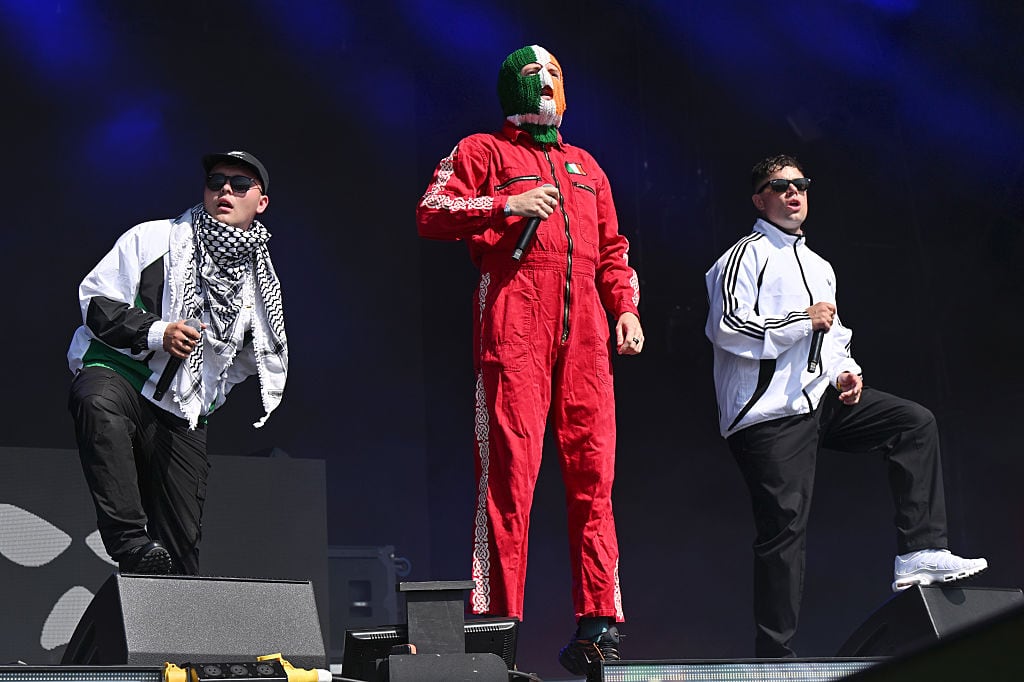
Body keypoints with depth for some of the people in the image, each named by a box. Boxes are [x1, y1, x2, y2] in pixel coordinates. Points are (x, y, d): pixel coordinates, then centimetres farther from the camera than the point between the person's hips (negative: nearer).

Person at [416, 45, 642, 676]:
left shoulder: (586, 167, 29)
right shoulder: (483, 151, 13)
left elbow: (612, 248, 27)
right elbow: (431, 214, 0)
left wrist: (626, 308, 12)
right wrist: (506, 205, -10)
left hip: (584, 329, 5)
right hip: (514, 324, -5)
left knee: (593, 471, -1)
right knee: (510, 468, -11)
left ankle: (599, 621, 2)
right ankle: (498, 622, -10)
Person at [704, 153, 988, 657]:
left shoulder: (819, 267, 24)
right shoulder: (748, 254, -2)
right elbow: (726, 328, -16)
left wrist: (845, 370, 8)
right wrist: (803, 321, -13)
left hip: (820, 397, 8)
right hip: (769, 412, -8)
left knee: (916, 423, -4)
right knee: (784, 526, -11)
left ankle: (920, 552, -7)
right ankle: (774, 654, -6)